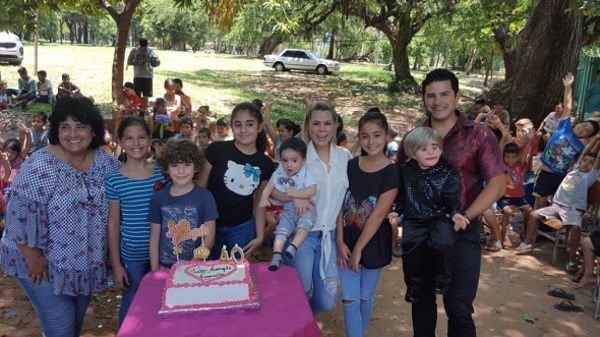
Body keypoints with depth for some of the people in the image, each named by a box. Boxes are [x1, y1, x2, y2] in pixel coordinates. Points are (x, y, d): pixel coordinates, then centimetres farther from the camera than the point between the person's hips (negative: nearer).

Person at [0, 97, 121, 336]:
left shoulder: (105, 162, -6)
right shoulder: (39, 167, -21)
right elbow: (20, 215, -21)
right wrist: (34, 258, -17)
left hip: (86, 262, 5)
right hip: (45, 264, -5)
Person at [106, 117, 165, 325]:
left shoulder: (160, 172, -2)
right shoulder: (114, 179, -9)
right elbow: (113, 223, -5)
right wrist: (116, 264, -4)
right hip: (132, 254, -2)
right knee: (132, 302, 15)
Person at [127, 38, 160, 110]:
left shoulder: (150, 51, 3)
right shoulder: (134, 51, 3)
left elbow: (157, 62, 1)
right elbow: (128, 62, 5)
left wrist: (158, 61, -24)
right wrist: (137, 63, -13)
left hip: (148, 76, 0)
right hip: (137, 76, 0)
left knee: (145, 95, 6)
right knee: (137, 95, 1)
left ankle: (144, 110, 14)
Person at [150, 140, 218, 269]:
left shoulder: (205, 197, -10)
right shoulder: (158, 198, -3)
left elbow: (209, 238, -8)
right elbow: (154, 237, 3)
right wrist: (155, 270, -2)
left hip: (197, 267, -2)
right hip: (165, 267, 2)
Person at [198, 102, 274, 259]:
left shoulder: (265, 164, 0)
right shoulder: (216, 150, -9)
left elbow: (259, 202, 8)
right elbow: (200, 187, -4)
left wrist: (260, 235, 5)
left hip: (242, 230, 2)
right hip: (210, 226, -2)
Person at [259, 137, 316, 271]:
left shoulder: (306, 173, -12)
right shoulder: (279, 173, 0)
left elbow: (312, 190, -22)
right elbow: (270, 186, 1)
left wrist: (295, 193, -29)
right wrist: (264, 198, -17)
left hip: (305, 209, -4)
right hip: (289, 210, 4)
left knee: (304, 223, -32)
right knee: (281, 229, -12)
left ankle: (293, 247, -38)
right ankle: (276, 256, -17)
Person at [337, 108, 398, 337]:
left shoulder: (392, 172, -13)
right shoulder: (351, 166, -1)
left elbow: (378, 215, -16)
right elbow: (341, 204, -1)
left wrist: (358, 249, -14)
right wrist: (340, 241, -9)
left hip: (373, 245, -2)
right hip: (347, 241, 3)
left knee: (365, 298, 15)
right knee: (349, 300, 4)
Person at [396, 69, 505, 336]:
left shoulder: (479, 136, -5)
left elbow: (497, 184, -8)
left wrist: (463, 218, -16)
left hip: (461, 233, -3)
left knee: (458, 306, 4)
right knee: (421, 298, 18)